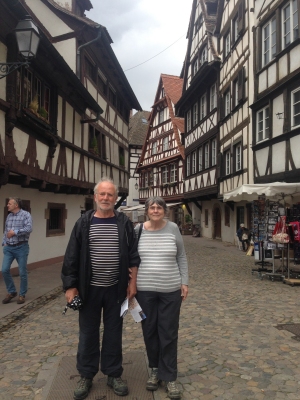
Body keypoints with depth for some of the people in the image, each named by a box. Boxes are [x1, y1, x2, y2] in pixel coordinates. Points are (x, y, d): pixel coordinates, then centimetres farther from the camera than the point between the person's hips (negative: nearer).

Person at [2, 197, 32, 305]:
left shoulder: (26, 214, -8)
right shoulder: (9, 216, 12)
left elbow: (29, 228, -21)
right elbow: (6, 231, 18)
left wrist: (15, 232, -21)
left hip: (21, 248, -5)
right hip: (9, 248, 5)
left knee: (22, 273, 2)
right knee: (4, 270, -2)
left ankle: (22, 295, 18)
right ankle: (11, 292, 18)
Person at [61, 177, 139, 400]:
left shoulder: (124, 223, -1)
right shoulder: (84, 223, -2)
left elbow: (133, 256, 2)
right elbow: (72, 257, -1)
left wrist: (133, 282, -3)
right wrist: (71, 286, -4)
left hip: (116, 289, 0)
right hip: (89, 289, 0)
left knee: (114, 333, 13)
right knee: (88, 333, 12)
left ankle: (114, 374, 29)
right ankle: (86, 376, 29)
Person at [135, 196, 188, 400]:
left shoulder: (173, 229, -3)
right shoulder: (138, 230, -2)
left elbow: (182, 257, 3)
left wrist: (185, 282, -1)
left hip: (171, 290, -1)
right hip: (145, 290, 1)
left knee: (169, 333, 6)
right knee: (150, 331, 12)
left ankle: (170, 377, 19)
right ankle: (155, 369, 32)